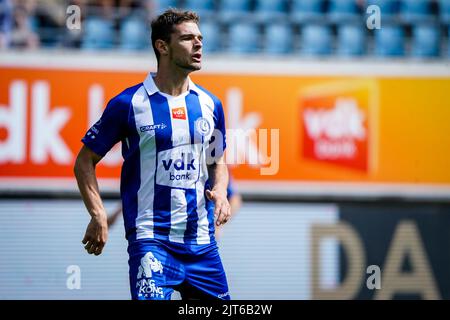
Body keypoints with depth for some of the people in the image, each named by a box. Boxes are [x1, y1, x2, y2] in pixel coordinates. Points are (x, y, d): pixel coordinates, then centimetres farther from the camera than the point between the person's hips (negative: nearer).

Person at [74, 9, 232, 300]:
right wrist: (99, 215, -9)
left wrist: (220, 192, 1)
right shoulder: (128, 103, -4)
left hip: (202, 241, 5)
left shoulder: (210, 104, 10)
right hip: (151, 239, -5)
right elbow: (85, 160, 2)